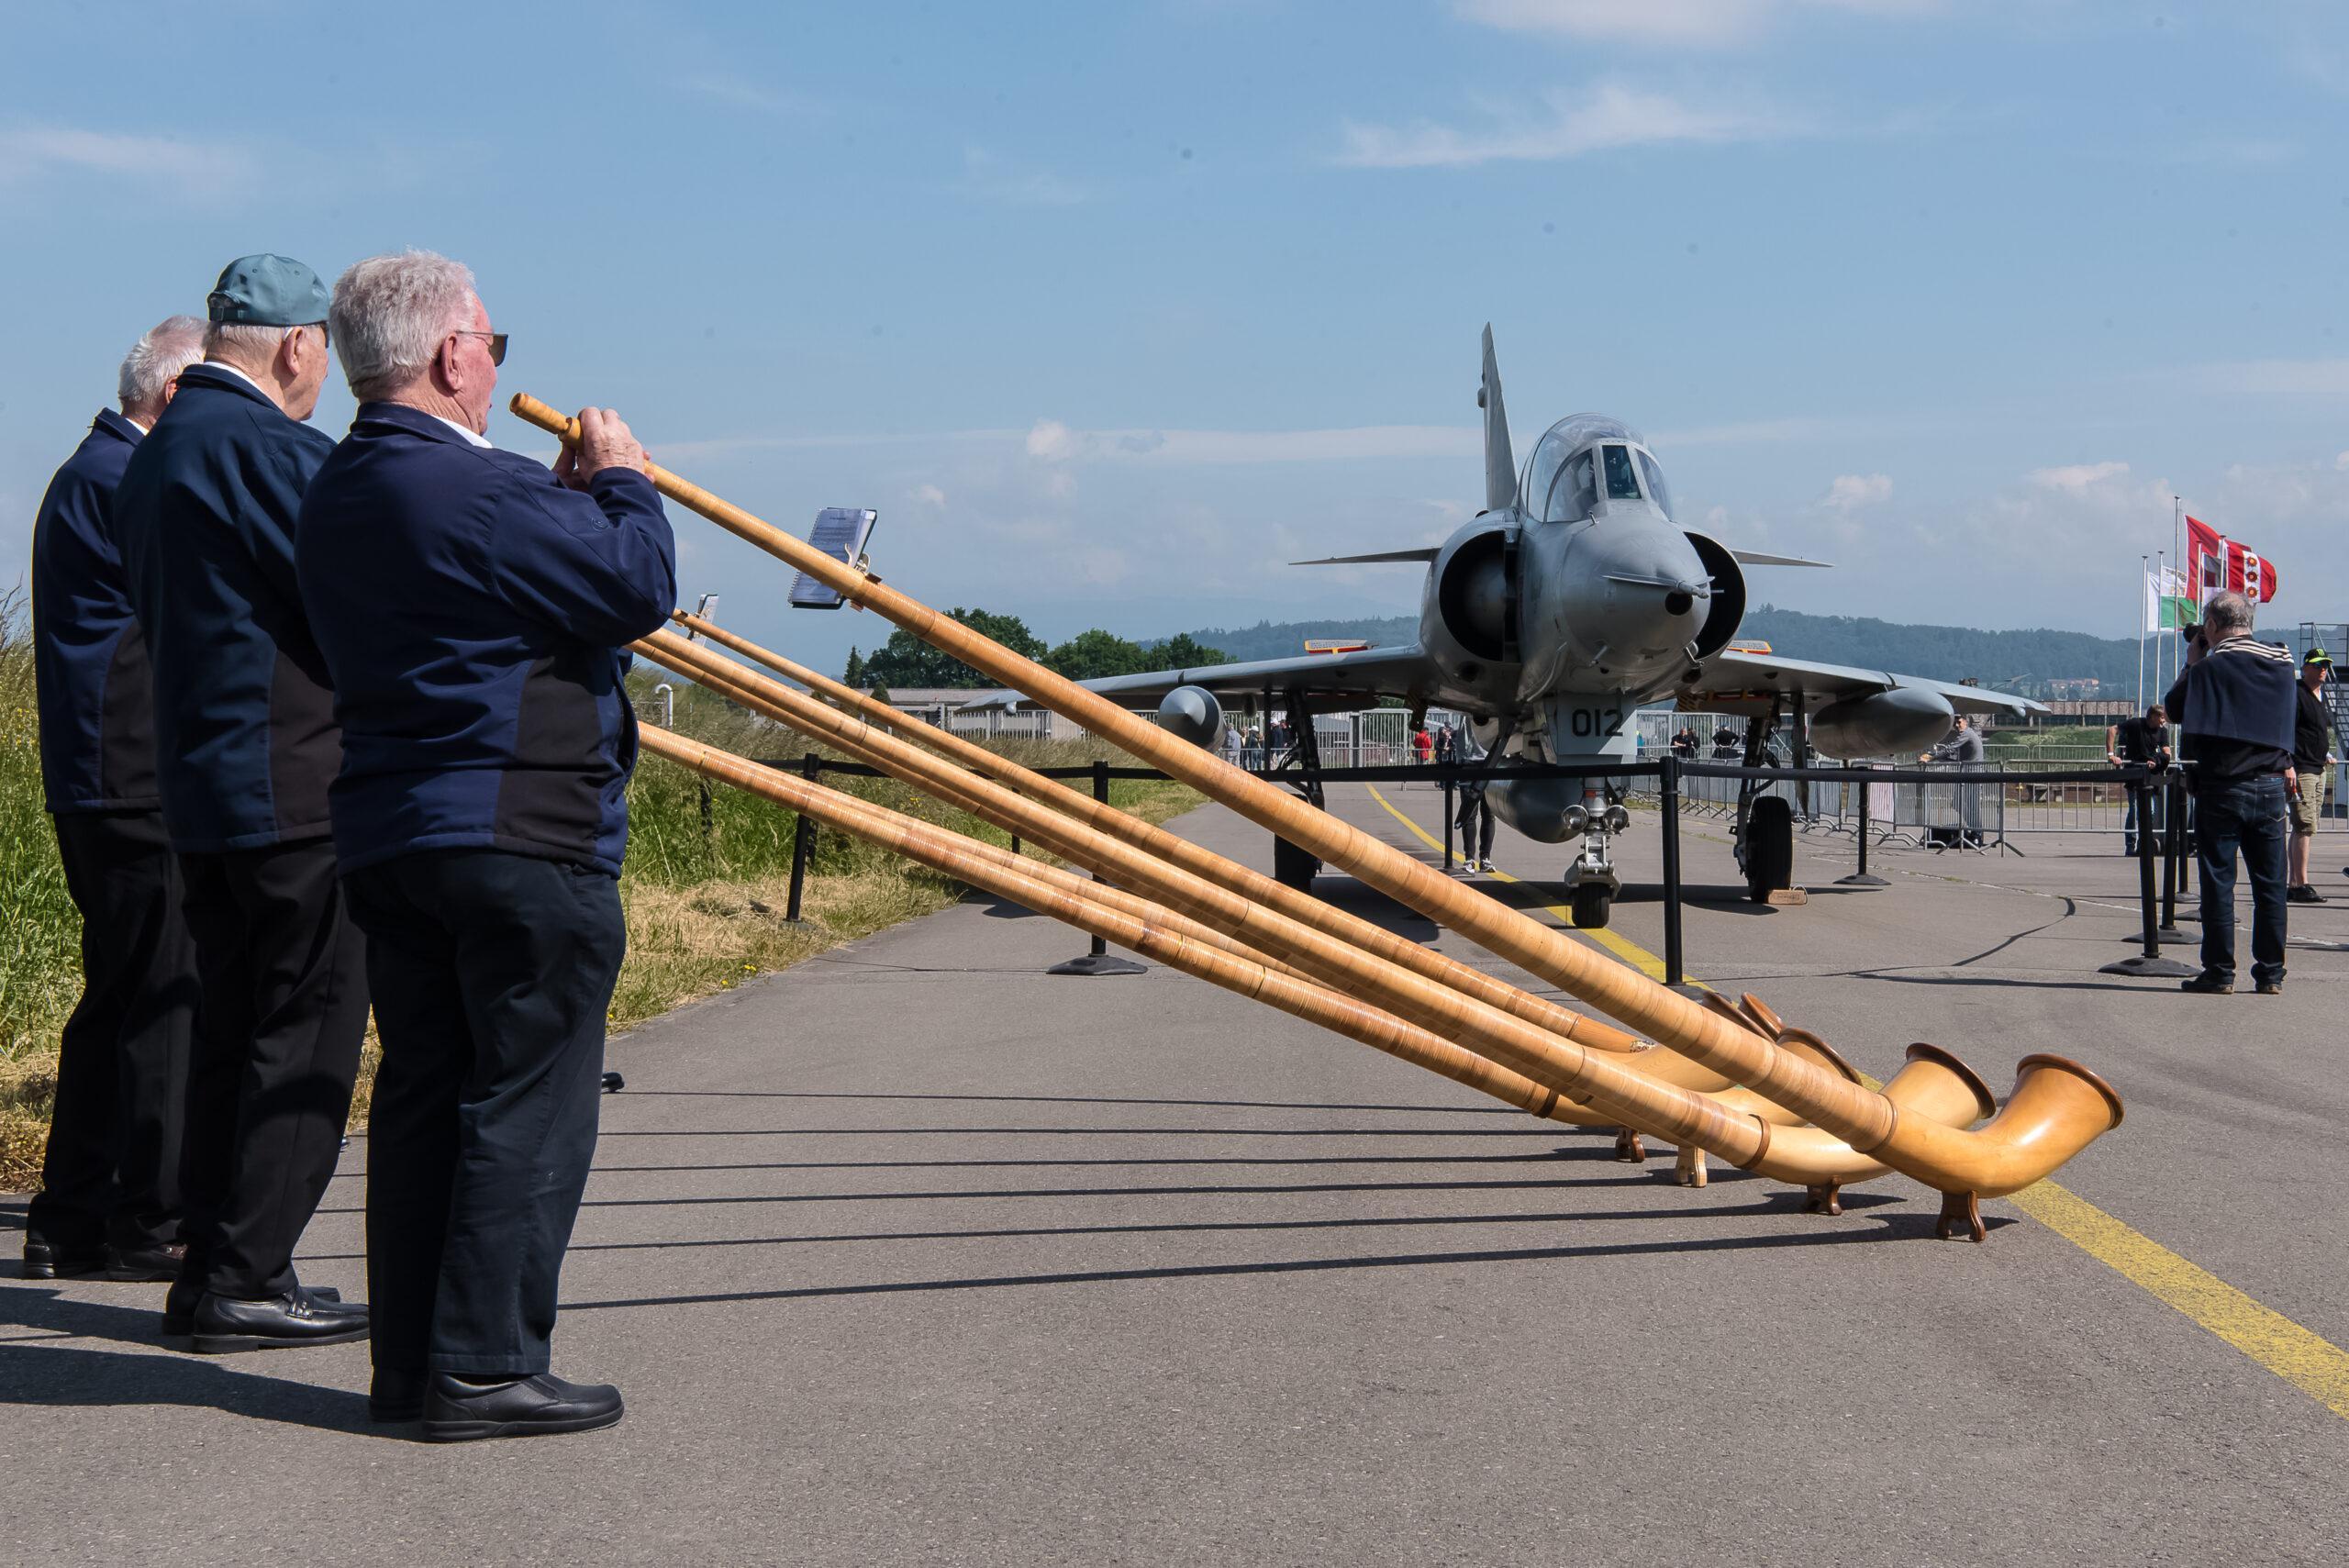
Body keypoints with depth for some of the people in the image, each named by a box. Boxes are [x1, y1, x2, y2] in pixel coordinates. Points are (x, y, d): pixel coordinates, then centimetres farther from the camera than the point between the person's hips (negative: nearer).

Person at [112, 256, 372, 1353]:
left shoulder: (153, 456, 16)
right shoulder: (267, 446, -15)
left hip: (198, 783, 10)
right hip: (294, 788, -10)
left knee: (230, 1029, 13)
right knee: (307, 1033, -3)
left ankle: (215, 1271, 18)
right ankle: (244, 1278, -2)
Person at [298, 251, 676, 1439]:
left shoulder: (334, 494, 14)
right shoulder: (478, 488, -16)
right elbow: (639, 588, -14)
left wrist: (564, 500, 17)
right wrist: (617, 481, 2)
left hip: (386, 835, 9)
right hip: (518, 837, -9)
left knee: (423, 1092, 13)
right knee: (527, 1101, -2)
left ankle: (409, 1361, 17)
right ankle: (485, 1364, 0)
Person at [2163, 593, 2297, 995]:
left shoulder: (2210, 667, -10)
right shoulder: (2281, 664, 6)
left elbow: (2173, 707, 3)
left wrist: (2191, 664, 11)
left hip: (2222, 787, -4)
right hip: (2271, 786, 4)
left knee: (2218, 882, 2)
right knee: (2270, 883, 8)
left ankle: (2219, 972, 2)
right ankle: (2271, 973, 10)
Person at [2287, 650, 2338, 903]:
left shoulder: (2321, 697, 18)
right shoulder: (2296, 694, -9)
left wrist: (2326, 756, 18)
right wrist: (2288, 766, -22)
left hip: (2319, 769, 9)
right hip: (2301, 769, -9)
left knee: (2306, 829, 9)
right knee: (2305, 826, -13)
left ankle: (2291, 884, 13)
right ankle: (2301, 886, -13)